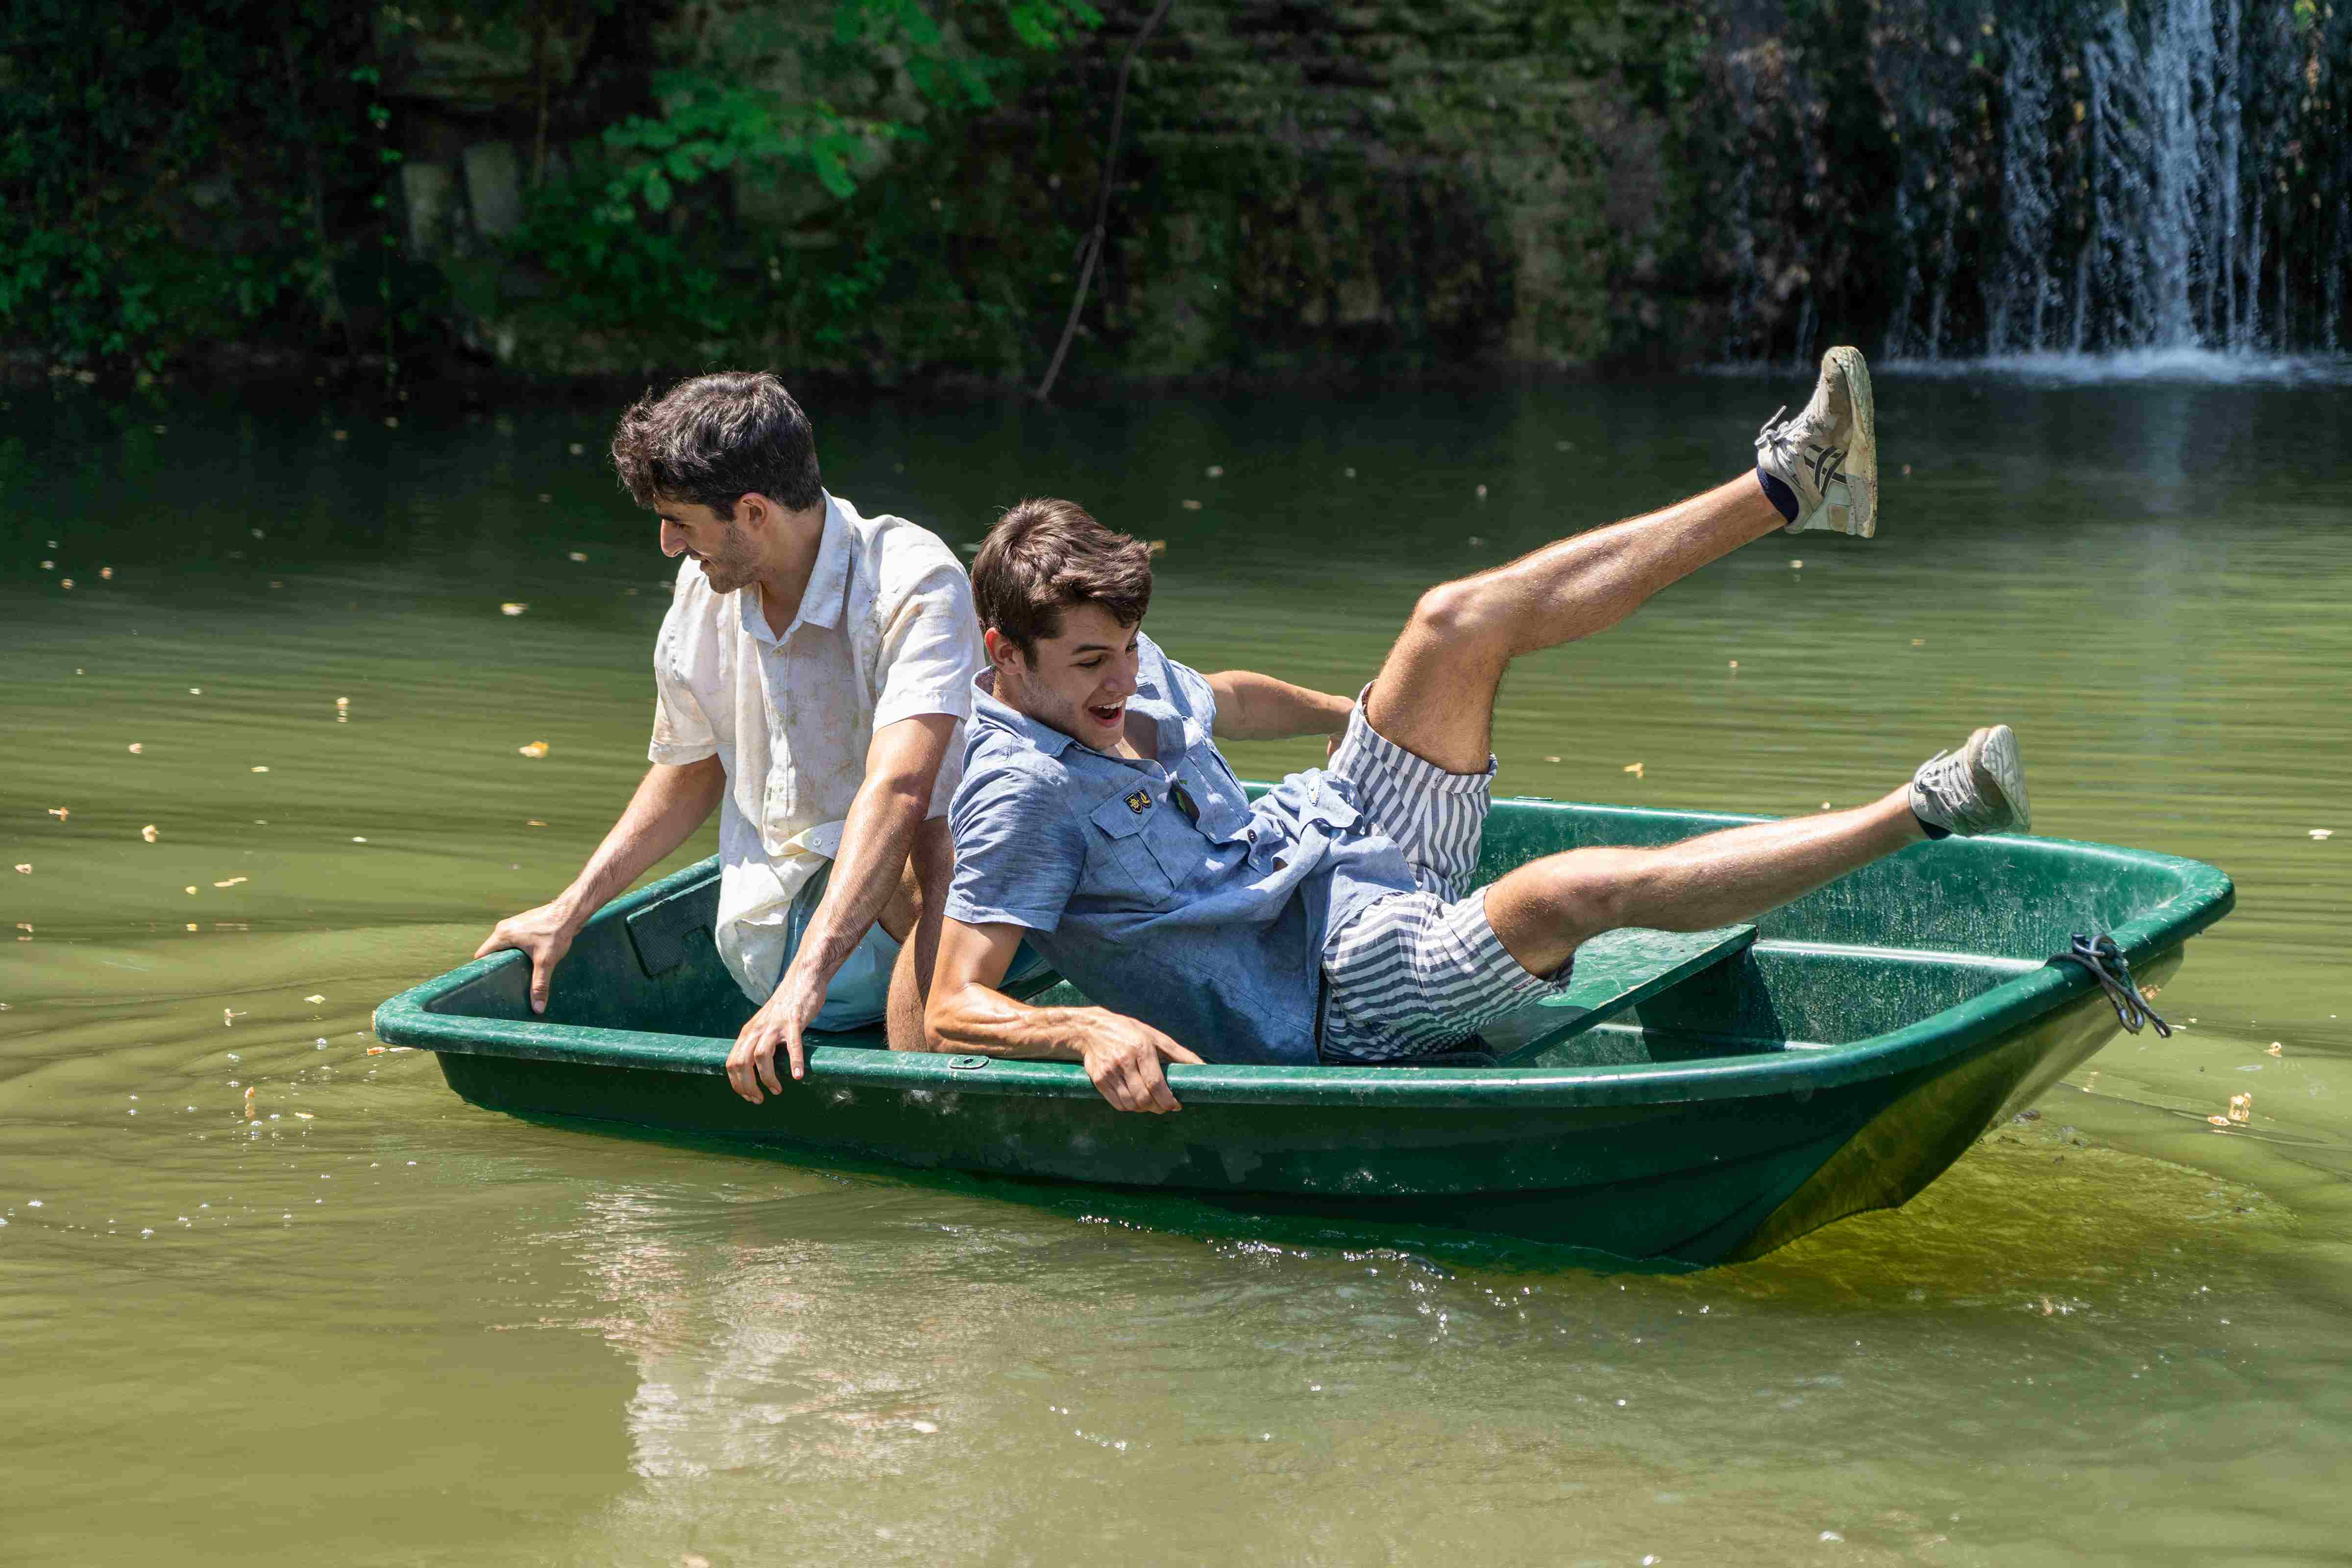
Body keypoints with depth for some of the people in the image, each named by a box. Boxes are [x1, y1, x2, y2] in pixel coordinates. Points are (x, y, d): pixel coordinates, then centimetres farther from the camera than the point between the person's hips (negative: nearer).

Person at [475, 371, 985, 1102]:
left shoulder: (914, 582, -18)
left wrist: (807, 979, -43)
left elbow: (898, 788, -33)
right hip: (770, 946, 6)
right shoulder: (703, 594, 4)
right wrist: (569, 912, 18)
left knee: (927, 844, -37)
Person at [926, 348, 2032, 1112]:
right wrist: (1089, 1031, -46)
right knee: (1575, 890, -32)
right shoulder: (1020, 794, -24)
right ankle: (1924, 810, -28)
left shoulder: (1122, 666, 2)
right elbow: (952, 1011, -29)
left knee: (1456, 624, -6)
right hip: (1337, 987, -9)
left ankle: (1787, 489, -2)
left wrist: (1360, 715, 38)